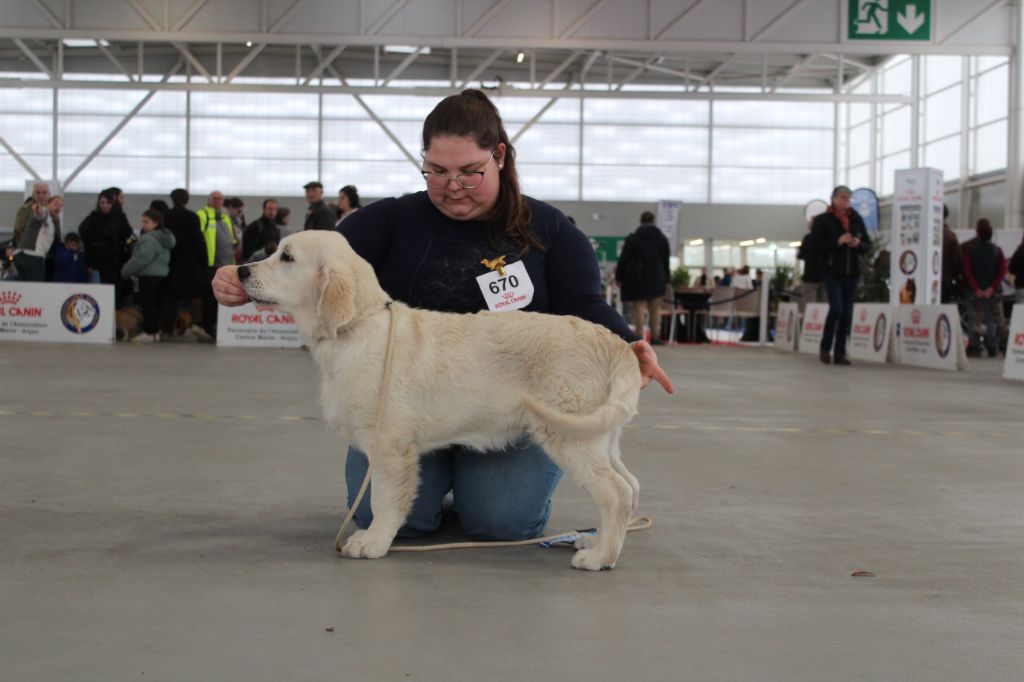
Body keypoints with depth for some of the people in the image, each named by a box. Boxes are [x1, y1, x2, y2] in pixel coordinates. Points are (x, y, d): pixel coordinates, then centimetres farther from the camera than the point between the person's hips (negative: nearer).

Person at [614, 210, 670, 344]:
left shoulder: (632, 238, -3)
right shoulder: (662, 239, 6)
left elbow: (623, 259, -5)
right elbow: (666, 261, 10)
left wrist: (619, 277, 1)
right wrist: (666, 280, 16)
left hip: (638, 278, -2)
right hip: (657, 278, 2)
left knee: (639, 308, -1)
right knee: (655, 308, 7)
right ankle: (655, 336, 4)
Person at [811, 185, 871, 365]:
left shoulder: (857, 219, 12)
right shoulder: (823, 220, -1)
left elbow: (867, 245, 14)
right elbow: (817, 245, -9)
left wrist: (858, 244, -8)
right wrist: (837, 241, -19)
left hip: (852, 272, 4)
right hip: (832, 271, -4)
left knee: (847, 312, 3)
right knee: (836, 308, -15)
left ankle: (840, 353, 9)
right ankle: (825, 348, 2)